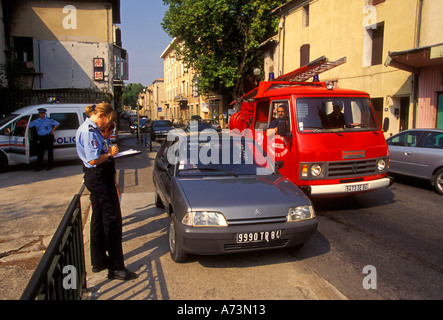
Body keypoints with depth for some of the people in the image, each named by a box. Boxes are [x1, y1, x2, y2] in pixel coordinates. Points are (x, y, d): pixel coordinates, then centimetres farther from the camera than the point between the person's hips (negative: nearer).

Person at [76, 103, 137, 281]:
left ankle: (99, 261, 31)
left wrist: (108, 150, 6)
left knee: (99, 219, 17)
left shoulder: (91, 129, 14)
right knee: (112, 220, -5)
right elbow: (93, 160, -25)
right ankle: (116, 268, 2)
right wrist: (110, 153, -11)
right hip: (100, 178, -11)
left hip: (96, 177, 11)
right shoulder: (90, 132, -18)